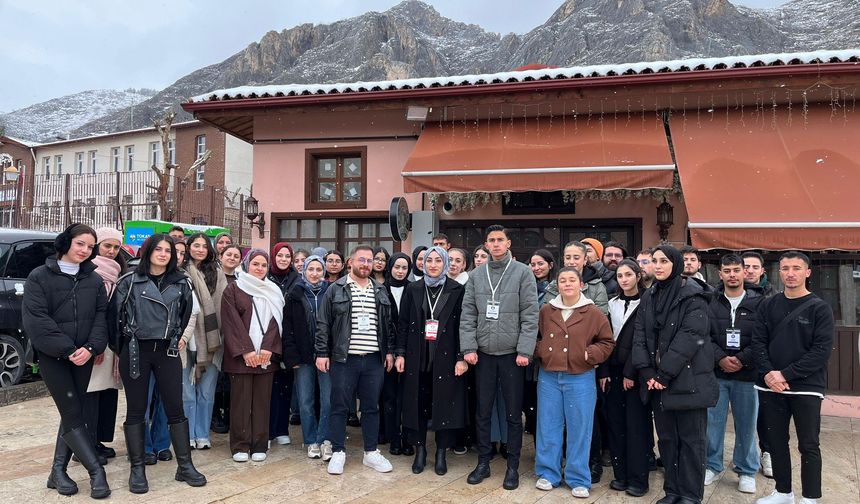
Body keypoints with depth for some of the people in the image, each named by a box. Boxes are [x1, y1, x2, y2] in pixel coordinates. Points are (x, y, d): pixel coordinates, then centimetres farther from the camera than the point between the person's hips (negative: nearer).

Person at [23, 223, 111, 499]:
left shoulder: (94, 280, 9)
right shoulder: (39, 277, -4)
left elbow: (101, 316, 3)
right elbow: (36, 319, -12)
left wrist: (90, 347, -14)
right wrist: (68, 350, -18)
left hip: (83, 357, 4)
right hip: (52, 356, -4)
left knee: (72, 414, 8)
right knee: (73, 414, -6)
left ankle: (58, 472, 19)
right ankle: (96, 471, -3)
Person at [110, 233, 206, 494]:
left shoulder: (181, 282, 7)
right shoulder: (129, 281, 0)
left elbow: (189, 313, 17)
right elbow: (114, 314, 2)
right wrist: (119, 347, 4)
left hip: (167, 351, 2)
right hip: (135, 351, -1)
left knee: (175, 409, 3)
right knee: (136, 411, 6)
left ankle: (185, 466, 12)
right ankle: (137, 469, 16)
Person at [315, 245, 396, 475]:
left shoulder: (381, 291, 11)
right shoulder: (335, 289, 0)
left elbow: (388, 324, 14)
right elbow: (323, 324, -1)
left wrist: (389, 351, 8)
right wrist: (322, 353, -6)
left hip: (374, 360, 3)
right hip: (344, 359, -3)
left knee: (371, 407, 10)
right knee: (339, 406, 5)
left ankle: (371, 452, 22)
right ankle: (338, 452, 18)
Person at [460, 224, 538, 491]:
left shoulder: (522, 272, -3)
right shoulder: (476, 275, 6)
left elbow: (530, 315, -8)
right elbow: (468, 314, 4)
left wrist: (525, 351, -13)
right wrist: (468, 348, -5)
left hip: (512, 354, -3)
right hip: (483, 353, 3)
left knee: (514, 413, 6)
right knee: (483, 411, 10)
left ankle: (513, 466, 20)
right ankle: (483, 462, 25)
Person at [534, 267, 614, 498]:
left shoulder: (594, 313, -3)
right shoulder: (546, 311, 4)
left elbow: (607, 342, 3)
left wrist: (591, 354, -12)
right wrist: (539, 351, -1)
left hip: (580, 379, -2)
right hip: (548, 377, 2)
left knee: (579, 429, 5)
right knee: (548, 426, 9)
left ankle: (579, 480, 18)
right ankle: (548, 473, 24)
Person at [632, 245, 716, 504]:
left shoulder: (693, 296, -8)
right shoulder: (648, 297, 11)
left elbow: (690, 337, -16)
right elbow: (639, 336, 5)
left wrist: (665, 373, -17)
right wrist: (647, 372, -7)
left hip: (688, 380, -5)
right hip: (657, 380, 6)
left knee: (690, 439, 4)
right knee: (666, 438, 12)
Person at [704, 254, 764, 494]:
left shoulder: (758, 302, 1)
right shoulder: (710, 302, 3)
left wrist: (742, 360, -14)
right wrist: (720, 358, -14)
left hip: (747, 374, -1)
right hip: (715, 374, 1)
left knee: (746, 425, 8)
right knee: (713, 421, 7)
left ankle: (746, 471, 25)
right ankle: (712, 466, 23)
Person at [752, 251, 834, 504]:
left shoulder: (819, 308, -4)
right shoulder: (768, 305, 6)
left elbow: (822, 350, -11)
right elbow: (758, 342, 4)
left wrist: (786, 374, -16)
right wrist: (768, 373, -12)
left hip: (806, 387, -3)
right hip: (770, 387, 3)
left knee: (808, 445, 4)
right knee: (776, 442, 11)